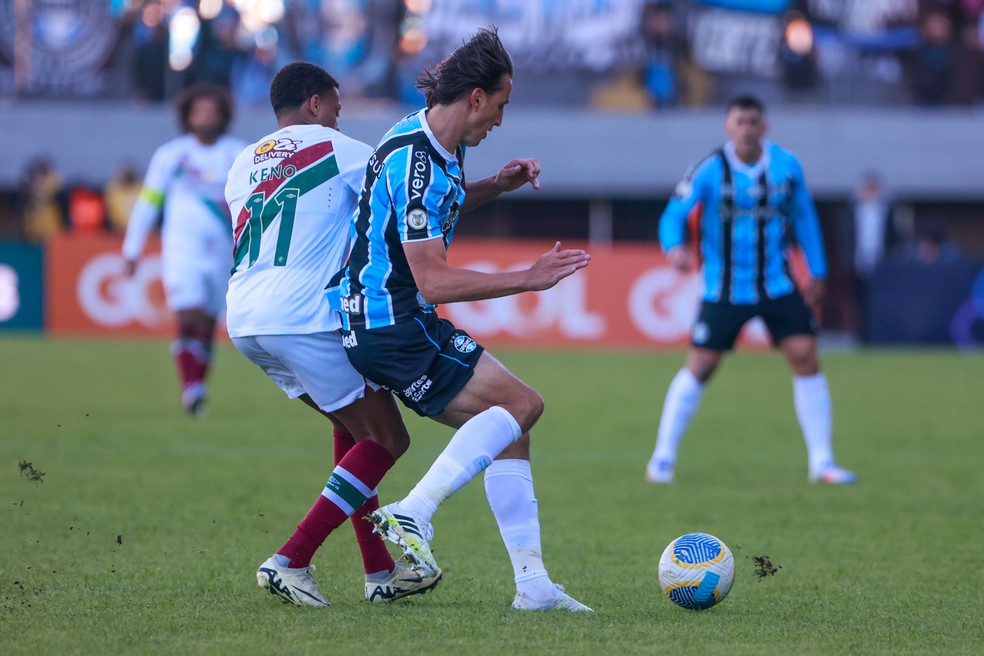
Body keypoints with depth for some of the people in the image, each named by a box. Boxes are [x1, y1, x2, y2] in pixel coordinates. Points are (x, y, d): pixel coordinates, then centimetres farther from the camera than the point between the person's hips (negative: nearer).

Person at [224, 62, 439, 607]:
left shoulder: (243, 165, 21)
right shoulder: (339, 150, 3)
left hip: (243, 319, 8)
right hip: (304, 318, -8)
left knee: (353, 425, 23)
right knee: (386, 440, 1)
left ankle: (380, 571, 20)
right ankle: (290, 562, -11)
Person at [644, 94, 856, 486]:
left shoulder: (787, 166, -1)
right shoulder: (711, 170, -11)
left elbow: (803, 217, 13)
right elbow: (674, 214, -13)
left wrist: (817, 272, 14)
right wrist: (674, 248, -35)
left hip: (777, 287, 3)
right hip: (724, 289, -3)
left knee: (805, 356, -7)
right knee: (700, 367, -4)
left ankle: (821, 462, 1)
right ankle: (662, 459, 10)